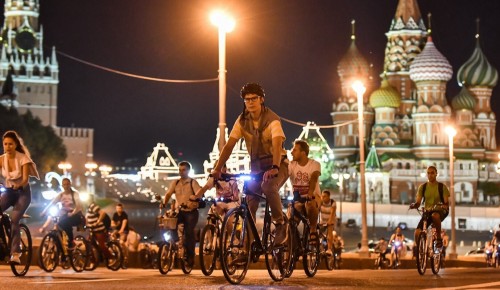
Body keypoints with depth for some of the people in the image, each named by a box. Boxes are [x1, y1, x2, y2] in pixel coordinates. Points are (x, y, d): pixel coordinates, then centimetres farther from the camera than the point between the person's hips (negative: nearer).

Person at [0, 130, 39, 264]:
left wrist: (18, 185, -43)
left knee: (14, 219, -24)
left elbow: (25, 179, -23)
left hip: (23, 192, -4)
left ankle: (15, 254, -25)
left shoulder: (23, 158, -16)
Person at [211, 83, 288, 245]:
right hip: (256, 166, 5)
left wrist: (274, 168, -49)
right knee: (250, 204, -6)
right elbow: (229, 145, -9)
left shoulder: (272, 119, -19)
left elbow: (277, 145, -33)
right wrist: (217, 169, -20)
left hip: (277, 165, -5)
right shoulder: (242, 121, -5)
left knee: (268, 186, -35)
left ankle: (280, 224, -16)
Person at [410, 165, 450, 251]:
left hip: (439, 211, -3)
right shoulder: (423, 187, 5)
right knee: (417, 232, -19)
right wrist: (414, 205, -23)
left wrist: (444, 206, -30)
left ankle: (439, 238, -24)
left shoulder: (442, 187, -1)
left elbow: (446, 202, -7)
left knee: (435, 215, -42)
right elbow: (418, 202, 0)